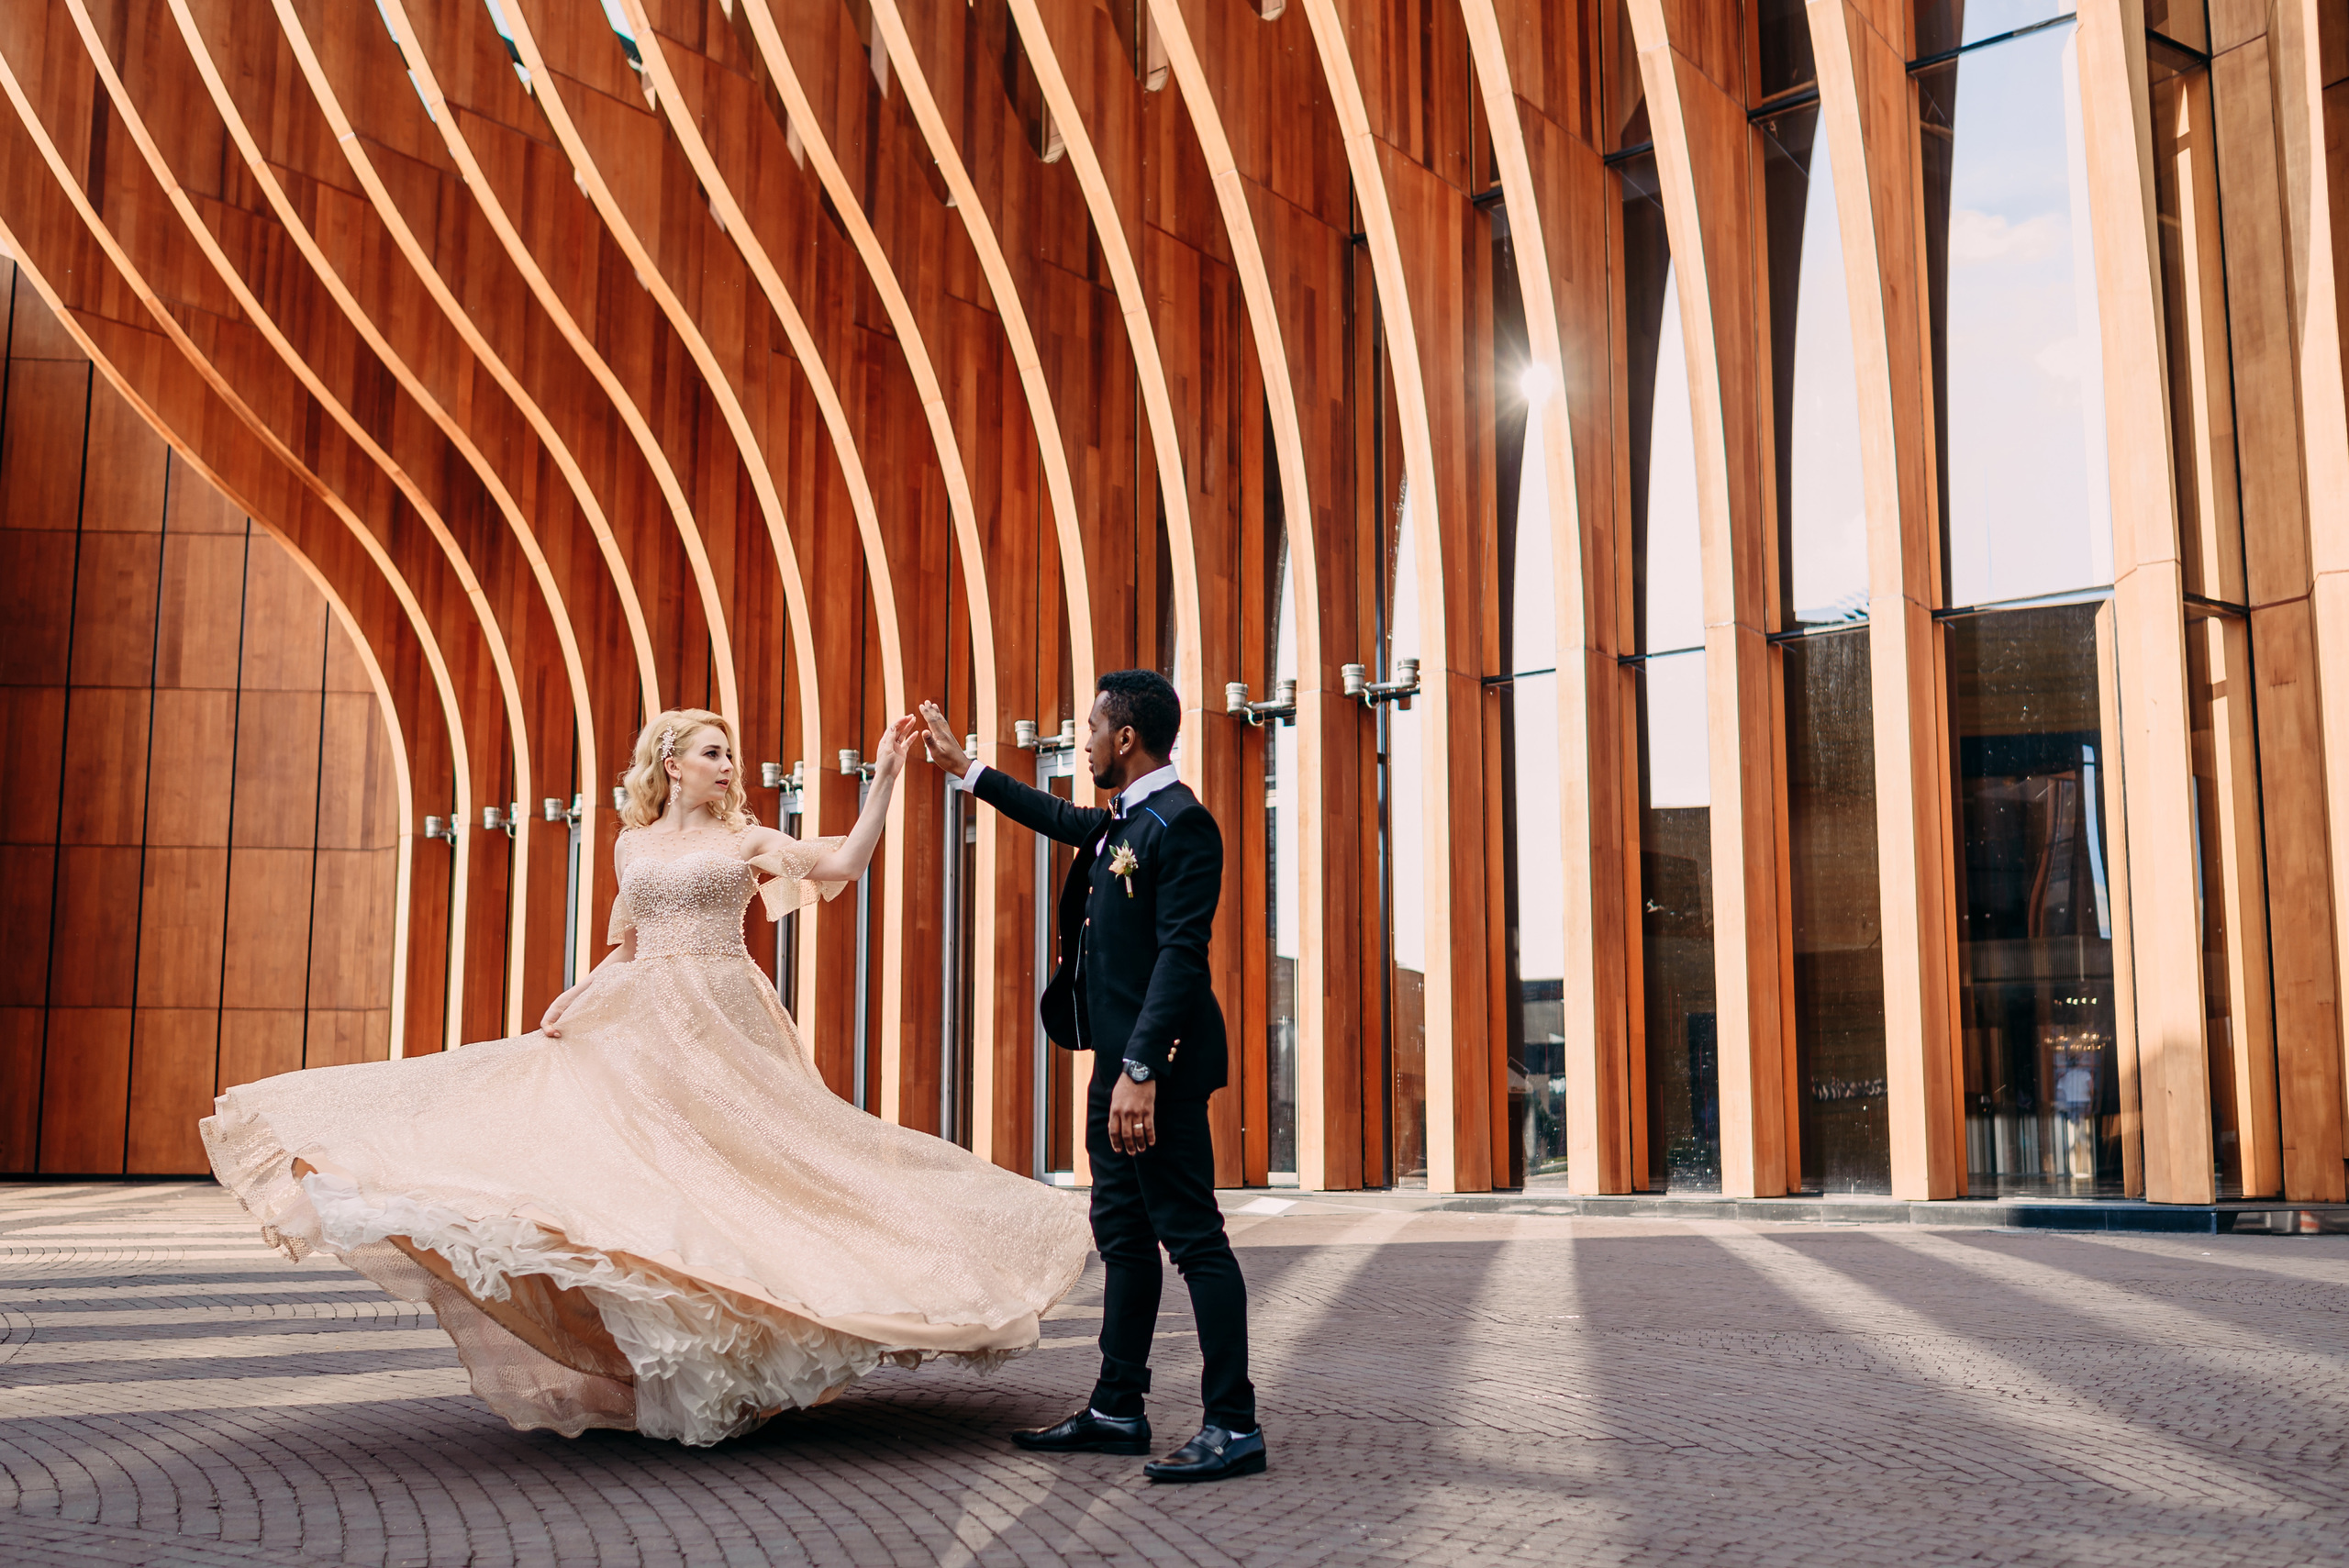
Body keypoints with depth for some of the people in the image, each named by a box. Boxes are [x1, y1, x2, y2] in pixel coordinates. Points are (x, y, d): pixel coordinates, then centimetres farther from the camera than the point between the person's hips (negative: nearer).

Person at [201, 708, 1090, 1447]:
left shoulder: (744, 840, 5)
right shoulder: (633, 844, 14)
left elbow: (843, 864, -7)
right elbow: (623, 951, 17)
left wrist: (884, 776, -12)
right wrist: (575, 1001, 1)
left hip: (724, 1025, -2)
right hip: (643, 1025, 3)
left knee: (722, 1177, -5)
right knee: (643, 1174, -7)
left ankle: (729, 1361, 5)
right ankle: (669, 1366, 0)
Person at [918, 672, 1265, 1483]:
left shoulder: (1179, 823, -15)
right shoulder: (1120, 821, 15)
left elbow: (1182, 954, -22)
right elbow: (1063, 819, 37)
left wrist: (1142, 1071, -27)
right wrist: (966, 768, 43)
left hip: (1157, 1061, -11)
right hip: (1119, 1059, 11)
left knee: (1192, 1234, -7)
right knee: (1122, 1233, 14)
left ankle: (1234, 1425, -1)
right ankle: (1117, 1410, 23)